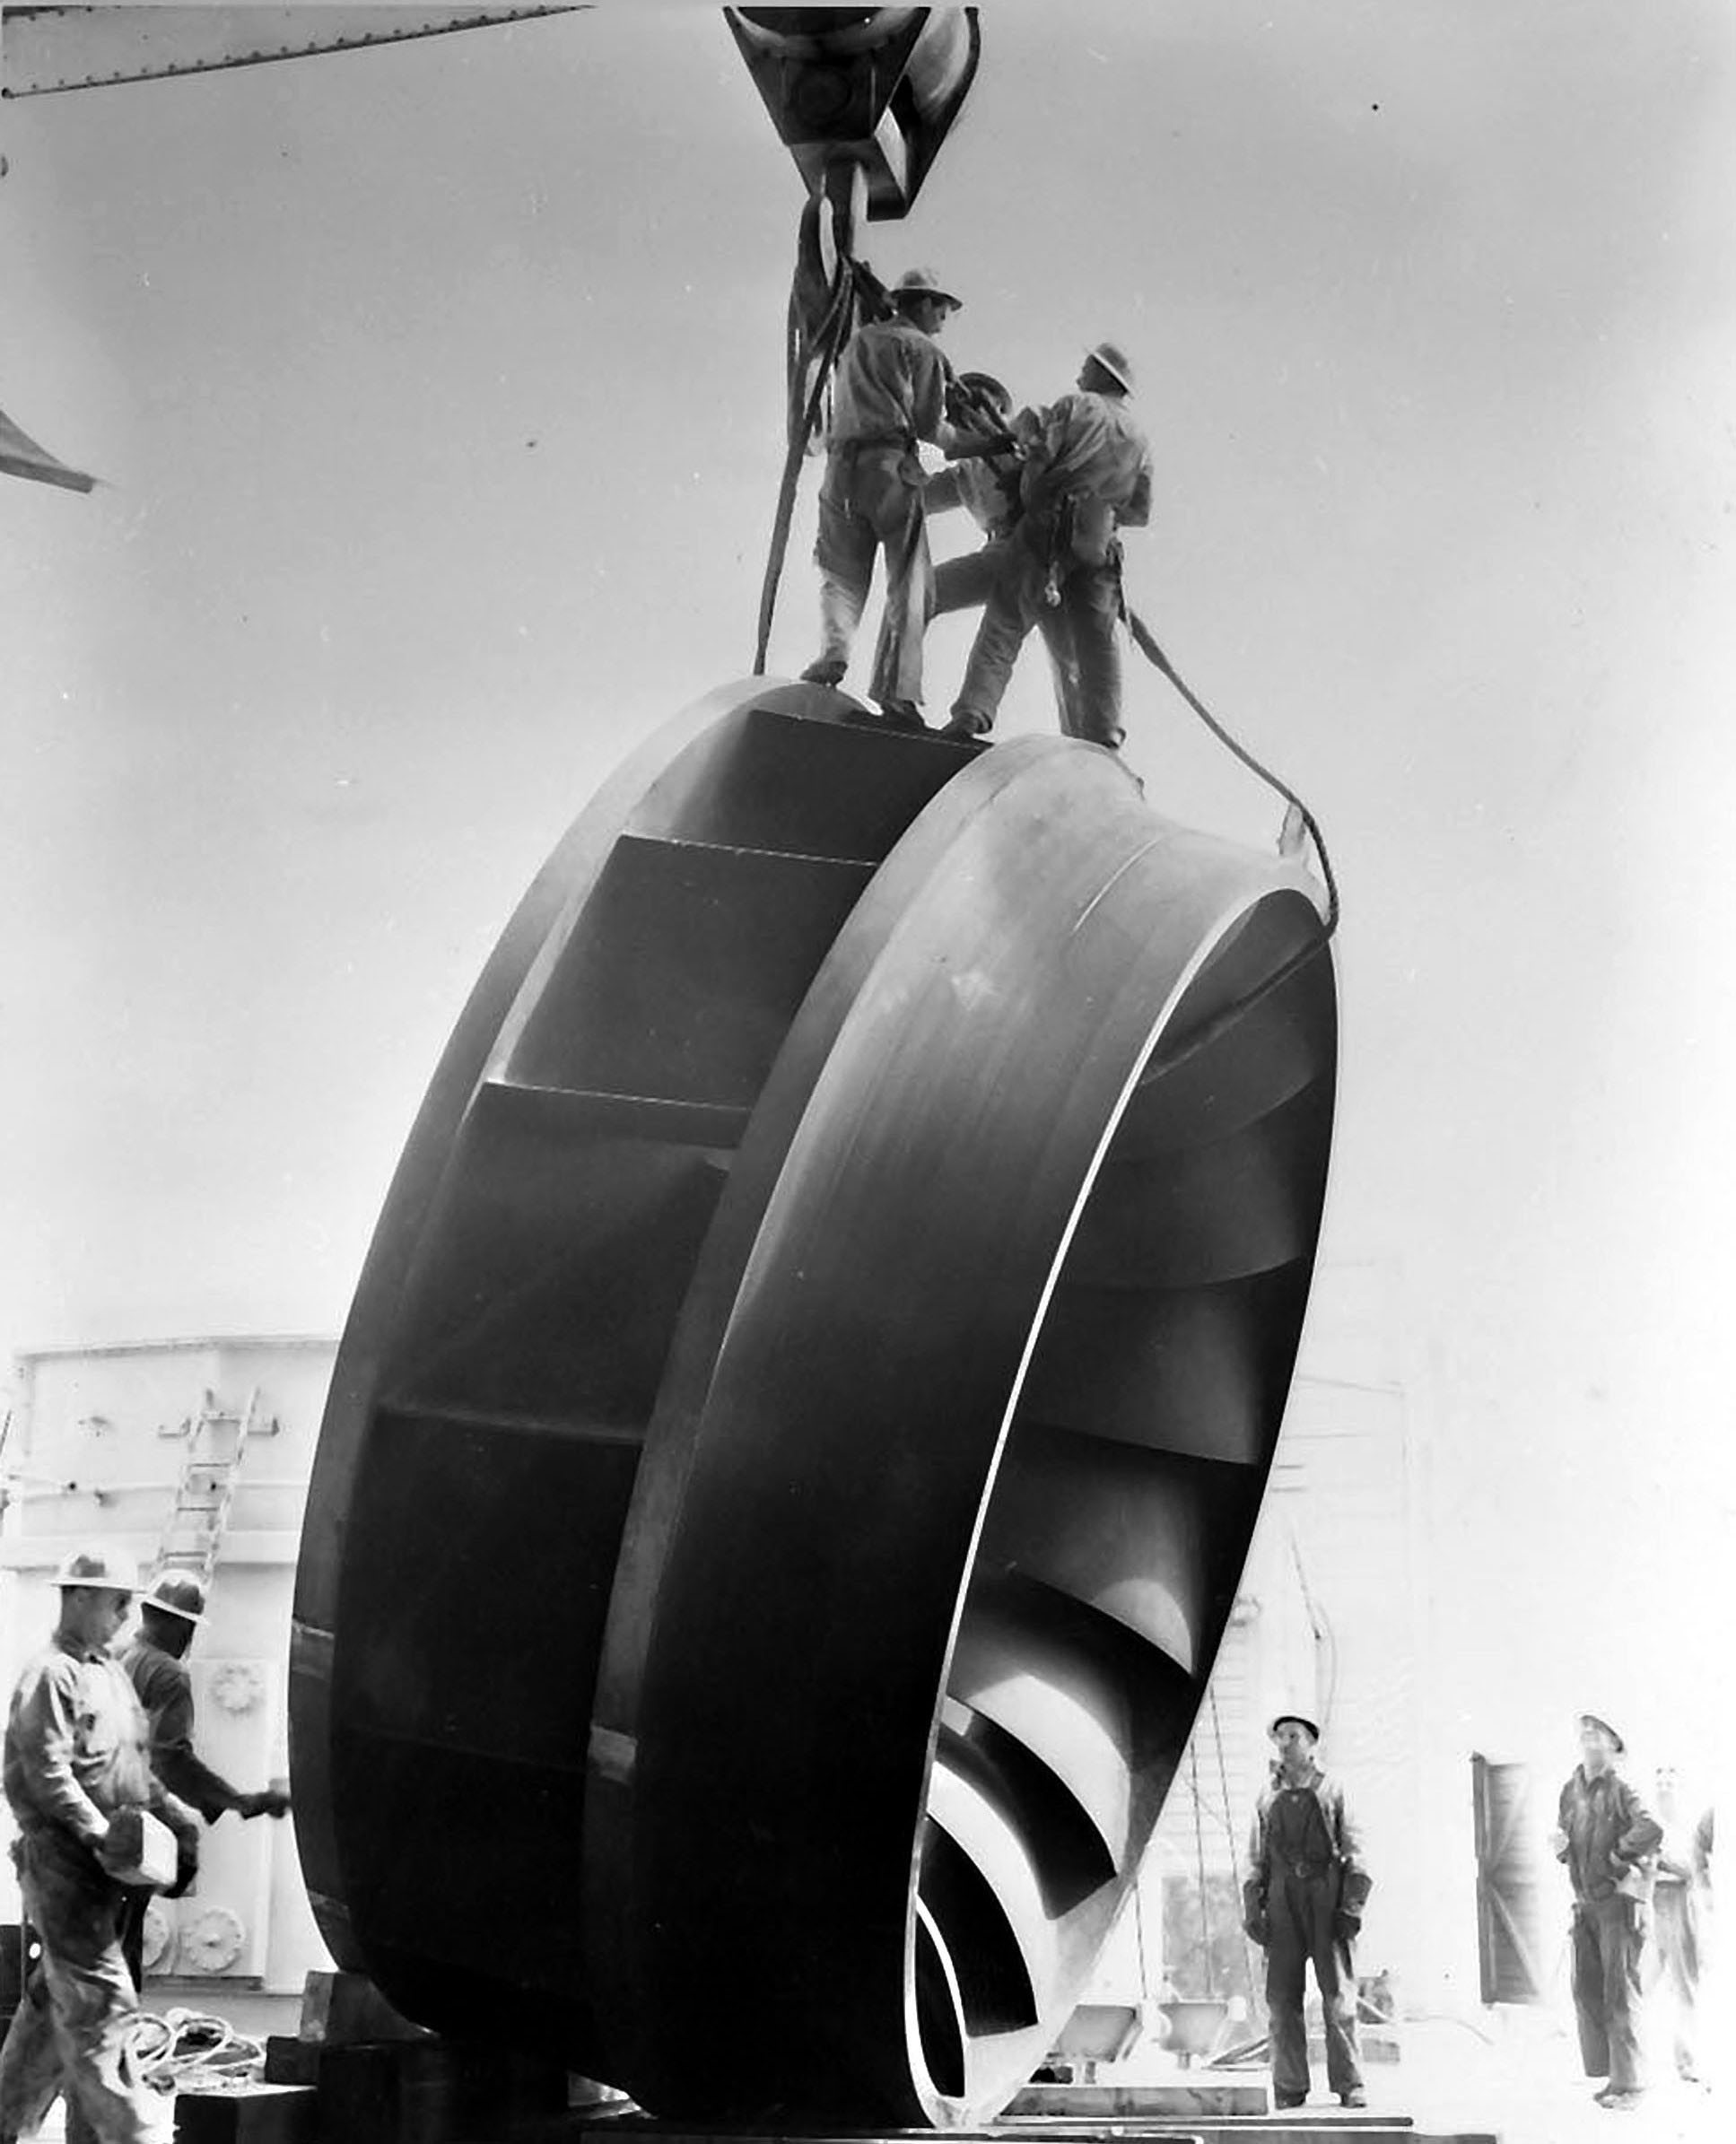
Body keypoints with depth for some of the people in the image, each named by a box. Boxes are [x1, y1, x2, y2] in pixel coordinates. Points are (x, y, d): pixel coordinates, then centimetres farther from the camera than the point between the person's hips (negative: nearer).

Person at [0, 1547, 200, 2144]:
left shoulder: (113, 1674, 18)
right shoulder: (51, 1676, -11)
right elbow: (48, 1775, -19)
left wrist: (174, 1814, 13)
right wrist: (101, 1836, -24)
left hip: (103, 1868, 9)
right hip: (63, 1863, -9)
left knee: (54, 2000, 14)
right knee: (100, 2000, -9)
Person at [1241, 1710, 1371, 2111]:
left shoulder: (1333, 1792, 8)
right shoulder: (1268, 1797, 16)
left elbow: (1354, 1851, 3)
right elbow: (1256, 1859, 17)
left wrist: (1352, 1906, -8)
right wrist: (1252, 1910, 6)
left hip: (1328, 1895, -3)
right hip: (1283, 1898, 3)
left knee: (1338, 1995, -7)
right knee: (1281, 1998, -1)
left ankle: (1349, 2086, -3)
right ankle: (1289, 2091, 3)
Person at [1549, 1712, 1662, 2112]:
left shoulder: (1621, 1791, -11)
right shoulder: (1571, 1791, 10)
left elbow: (1651, 1830, -28)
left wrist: (1617, 1860, -19)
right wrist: (1560, 1844, -1)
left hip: (1620, 1901, -7)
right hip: (1586, 1903, 7)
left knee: (1619, 1993, -6)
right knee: (1586, 1990, 8)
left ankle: (1630, 2083, 1)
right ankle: (1611, 2075, 17)